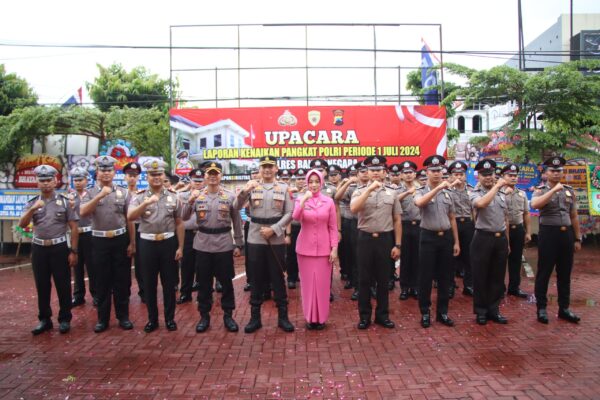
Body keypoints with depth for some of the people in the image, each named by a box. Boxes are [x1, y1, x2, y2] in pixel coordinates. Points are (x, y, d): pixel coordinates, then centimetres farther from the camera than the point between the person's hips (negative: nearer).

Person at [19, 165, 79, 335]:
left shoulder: (65, 201, -1)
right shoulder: (32, 203, 6)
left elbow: (74, 228, -2)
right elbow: (22, 225, -6)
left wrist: (74, 251, -6)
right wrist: (32, 209, -23)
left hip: (59, 248, -2)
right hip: (39, 248, 3)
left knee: (63, 285, 4)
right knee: (42, 286, 11)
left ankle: (65, 319, 17)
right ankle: (44, 319, 24)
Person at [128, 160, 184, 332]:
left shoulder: (173, 196, 2)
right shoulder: (139, 196, 0)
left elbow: (179, 224, 5)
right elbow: (130, 217, -18)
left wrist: (180, 247, 1)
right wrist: (146, 203, -33)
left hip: (169, 243, 0)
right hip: (147, 243, 0)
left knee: (169, 283, 8)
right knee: (149, 283, 9)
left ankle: (170, 317, 21)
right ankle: (152, 318, 23)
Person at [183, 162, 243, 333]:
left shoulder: (230, 196, -1)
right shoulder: (197, 195, 2)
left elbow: (237, 221, 3)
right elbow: (184, 217, -3)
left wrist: (238, 244, 1)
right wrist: (190, 201, -21)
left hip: (224, 245, -1)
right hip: (202, 245, 1)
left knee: (226, 282, 8)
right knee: (204, 282, 11)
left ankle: (228, 315, 22)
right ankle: (204, 315, 25)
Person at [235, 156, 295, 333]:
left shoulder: (284, 188, 6)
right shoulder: (252, 186, 5)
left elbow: (289, 213, 0)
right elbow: (237, 207, -5)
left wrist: (273, 229, -12)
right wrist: (244, 191, -24)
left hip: (277, 239, 0)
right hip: (255, 239, 0)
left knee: (278, 278, 7)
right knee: (257, 278, 8)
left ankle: (283, 316, 18)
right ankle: (255, 317, 19)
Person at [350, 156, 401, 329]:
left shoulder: (391, 193, 5)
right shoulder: (360, 191, 1)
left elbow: (397, 221, 6)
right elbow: (353, 209, -21)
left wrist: (397, 245, 2)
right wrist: (369, 189, -24)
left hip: (385, 239, 1)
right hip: (365, 239, -1)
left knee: (383, 279, 10)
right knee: (364, 279, 7)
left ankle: (382, 315, 24)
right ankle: (364, 315, 19)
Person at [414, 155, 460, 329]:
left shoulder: (447, 193, 9)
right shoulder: (421, 191, -3)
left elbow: (452, 218, 12)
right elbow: (419, 203, -29)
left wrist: (456, 242, 9)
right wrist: (438, 188, -33)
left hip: (446, 237, 4)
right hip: (428, 237, -4)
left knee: (445, 277, 10)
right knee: (425, 277, 3)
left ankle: (442, 312, 23)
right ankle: (425, 313, 16)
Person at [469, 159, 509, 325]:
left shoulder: (501, 194, 12)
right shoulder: (475, 193, -5)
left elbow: (505, 218, 18)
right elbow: (481, 203, -30)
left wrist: (507, 241, 16)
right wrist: (496, 186, -21)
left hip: (501, 238, 5)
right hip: (483, 239, -5)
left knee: (498, 277, 11)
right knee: (480, 277, 4)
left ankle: (493, 310, 24)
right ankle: (481, 311, 17)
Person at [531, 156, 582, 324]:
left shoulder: (569, 191, 11)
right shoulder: (540, 190, -3)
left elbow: (574, 217, 14)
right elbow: (535, 204, -27)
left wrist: (578, 238, 12)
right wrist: (554, 189, -25)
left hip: (567, 234, 5)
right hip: (548, 233, -5)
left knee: (565, 274, 12)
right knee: (544, 273, 3)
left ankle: (564, 308, 24)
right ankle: (541, 308, 14)